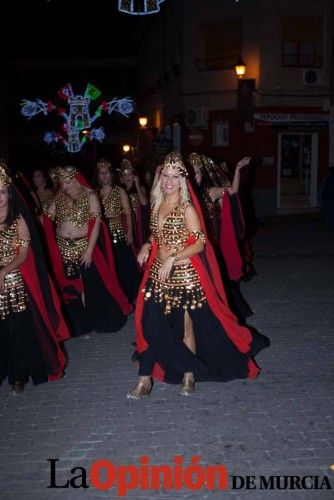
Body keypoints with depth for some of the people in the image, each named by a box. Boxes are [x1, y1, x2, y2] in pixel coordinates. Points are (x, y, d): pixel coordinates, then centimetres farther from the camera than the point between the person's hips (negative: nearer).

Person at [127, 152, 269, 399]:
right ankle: (145, 378, 10)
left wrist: (172, 259, -22)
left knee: (186, 326, 6)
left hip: (183, 275, -5)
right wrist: (147, 246, 2)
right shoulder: (157, 205, 8)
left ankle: (189, 374, 25)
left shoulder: (187, 208, -10)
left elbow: (200, 243, -13)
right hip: (158, 273, 6)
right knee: (149, 322, 1)